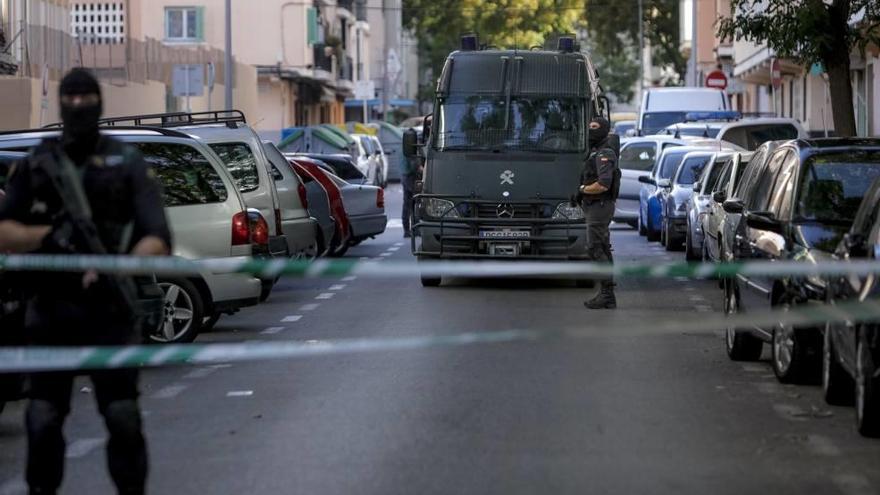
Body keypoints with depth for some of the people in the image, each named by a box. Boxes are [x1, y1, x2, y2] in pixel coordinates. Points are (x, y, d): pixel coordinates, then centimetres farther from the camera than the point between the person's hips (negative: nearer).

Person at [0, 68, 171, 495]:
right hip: (49, 312, 2)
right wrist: (47, 234, -15)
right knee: (43, 419, 2)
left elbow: (157, 240, -3)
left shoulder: (127, 164, 4)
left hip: (109, 311, -2)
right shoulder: (35, 164, 10)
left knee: (123, 417, -7)